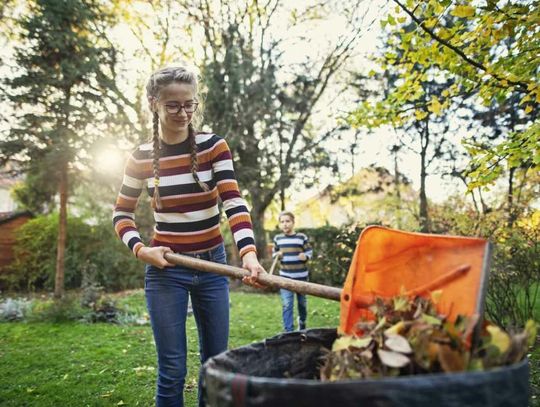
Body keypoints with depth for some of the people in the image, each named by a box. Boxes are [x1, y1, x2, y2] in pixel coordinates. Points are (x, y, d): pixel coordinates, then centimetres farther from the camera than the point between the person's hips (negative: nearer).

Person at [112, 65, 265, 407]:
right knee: (173, 369, 2)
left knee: (216, 360, 11)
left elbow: (233, 202, -15)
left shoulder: (214, 146, -4)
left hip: (213, 265, 1)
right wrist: (140, 249, -10)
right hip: (166, 269, -1)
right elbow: (122, 213, 8)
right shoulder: (142, 157, -2)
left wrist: (248, 251, -31)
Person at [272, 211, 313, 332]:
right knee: (287, 305, -5)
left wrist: (305, 257, -22)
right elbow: (274, 252, 14)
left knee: (302, 302, 16)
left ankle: (302, 321, 43)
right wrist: (276, 255, -8)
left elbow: (309, 251, -1)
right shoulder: (277, 238, 2)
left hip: (301, 275, -1)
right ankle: (289, 331, 1)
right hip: (285, 276, 1)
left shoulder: (302, 237, -6)